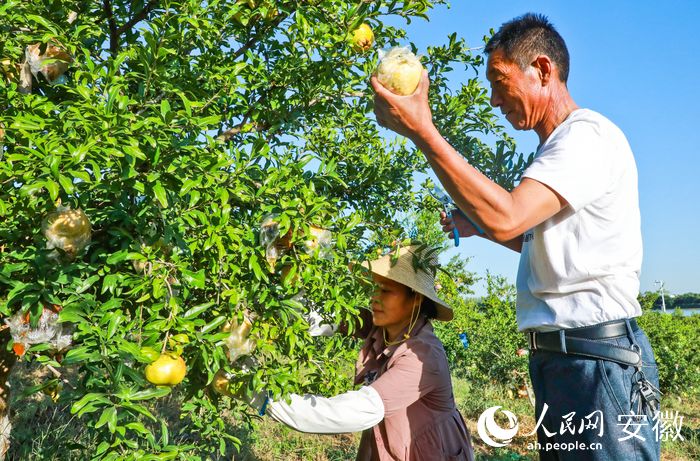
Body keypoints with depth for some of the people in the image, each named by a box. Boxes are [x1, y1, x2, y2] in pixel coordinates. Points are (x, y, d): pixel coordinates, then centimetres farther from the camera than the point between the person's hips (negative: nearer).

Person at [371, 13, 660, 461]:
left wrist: (422, 130, -26)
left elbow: (507, 217, -28)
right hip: (556, 355, 10)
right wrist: (480, 226, 14)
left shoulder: (588, 135, -14)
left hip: (598, 359, -10)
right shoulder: (559, 147, 17)